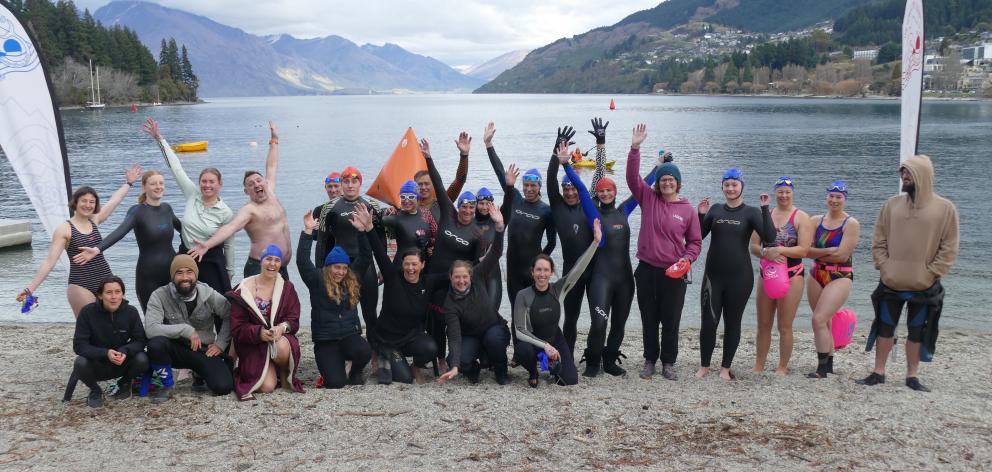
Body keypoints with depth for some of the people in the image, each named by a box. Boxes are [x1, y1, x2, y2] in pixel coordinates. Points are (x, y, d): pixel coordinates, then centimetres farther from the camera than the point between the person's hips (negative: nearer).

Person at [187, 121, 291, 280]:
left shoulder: (271, 195, 12)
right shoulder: (249, 210, -10)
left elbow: (272, 167, 24)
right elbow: (231, 227, -26)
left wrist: (274, 140, 31)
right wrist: (207, 244, -41)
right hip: (260, 269, -8)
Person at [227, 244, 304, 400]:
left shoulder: (287, 288, 3)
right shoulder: (244, 290, -3)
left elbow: (294, 320, -2)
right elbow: (237, 328, -6)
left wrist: (282, 327, -26)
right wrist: (259, 332, -25)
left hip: (281, 337, 1)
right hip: (253, 345, -1)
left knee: (282, 348, -37)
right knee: (267, 386, -22)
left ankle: (285, 374, -3)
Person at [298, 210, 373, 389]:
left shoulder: (353, 280, 9)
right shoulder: (317, 280, 0)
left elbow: (366, 257, 6)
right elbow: (302, 261, -12)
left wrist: (362, 230, -3)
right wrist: (308, 231, -17)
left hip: (350, 335, 3)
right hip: (325, 340, -3)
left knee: (365, 351, -32)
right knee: (336, 383, -19)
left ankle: (356, 372, 5)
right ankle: (333, 365, 21)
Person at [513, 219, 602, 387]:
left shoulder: (558, 289, -9)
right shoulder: (523, 296, -17)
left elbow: (577, 269, -21)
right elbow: (520, 331, -21)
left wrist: (595, 241, -29)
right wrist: (545, 345, -32)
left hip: (554, 340, 3)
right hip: (531, 342, -3)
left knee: (570, 380, -16)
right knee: (523, 350, -39)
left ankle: (553, 365, 20)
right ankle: (533, 372, -3)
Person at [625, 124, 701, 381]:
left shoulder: (688, 210, 1)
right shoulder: (648, 198, 2)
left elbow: (695, 242, 8)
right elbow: (632, 177, -9)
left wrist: (686, 259, -10)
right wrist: (635, 148, -19)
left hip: (674, 273, -1)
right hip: (646, 270, 1)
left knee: (671, 321, 4)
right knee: (649, 319, 10)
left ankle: (668, 363, 19)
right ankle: (650, 361, 22)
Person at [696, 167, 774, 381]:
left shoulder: (751, 212, -1)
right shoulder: (715, 210, 7)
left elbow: (769, 238, -15)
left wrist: (765, 209, -21)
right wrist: (701, 215, -9)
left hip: (740, 277, -2)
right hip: (713, 275, 2)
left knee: (732, 322, 7)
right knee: (709, 321, -2)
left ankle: (725, 368, 19)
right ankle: (704, 366, 13)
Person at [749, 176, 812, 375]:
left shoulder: (801, 217, -4)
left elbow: (804, 249, -13)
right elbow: (753, 246, 4)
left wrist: (779, 250, -21)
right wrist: (765, 252, -16)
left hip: (792, 276, -4)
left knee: (785, 326, 1)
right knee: (763, 325, 9)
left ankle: (782, 367, 11)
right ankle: (759, 366, 18)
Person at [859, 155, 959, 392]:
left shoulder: (945, 208, -5)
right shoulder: (892, 204, 2)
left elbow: (949, 248, -4)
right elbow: (879, 241, 6)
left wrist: (931, 274, -11)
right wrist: (884, 267, -4)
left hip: (924, 287, -2)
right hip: (891, 283, 2)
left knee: (917, 331, 9)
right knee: (885, 327, 9)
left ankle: (912, 375, 21)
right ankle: (878, 372, 20)